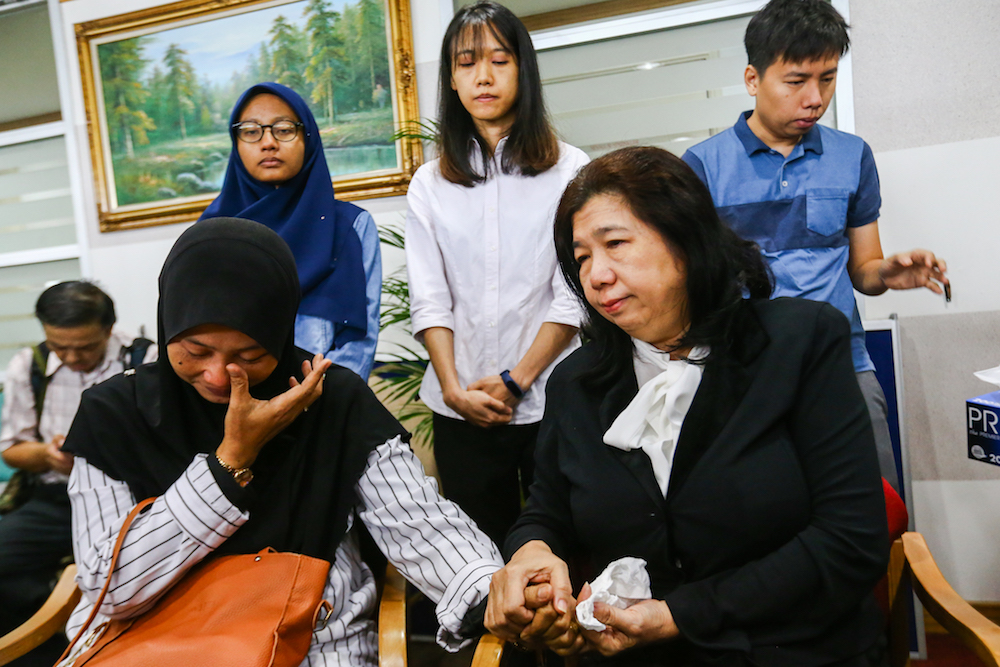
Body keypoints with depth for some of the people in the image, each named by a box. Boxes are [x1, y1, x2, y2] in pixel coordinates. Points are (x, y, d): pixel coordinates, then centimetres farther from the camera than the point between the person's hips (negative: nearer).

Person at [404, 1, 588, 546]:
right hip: (461, 409, 2)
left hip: (550, 400, -2)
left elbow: (574, 294, -5)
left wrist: (516, 380, -11)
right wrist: (454, 388, -8)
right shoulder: (429, 184, 8)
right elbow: (428, 300, 3)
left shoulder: (569, 171, 0)